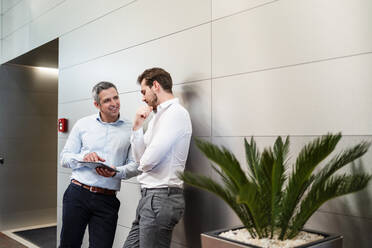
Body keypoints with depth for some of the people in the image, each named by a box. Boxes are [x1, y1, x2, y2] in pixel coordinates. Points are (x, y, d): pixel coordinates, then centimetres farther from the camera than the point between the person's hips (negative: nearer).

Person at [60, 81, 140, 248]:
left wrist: (116, 172, -18)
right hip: (77, 194, 1)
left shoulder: (129, 129, 3)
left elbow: (135, 166, 1)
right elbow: (64, 158, 7)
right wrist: (84, 157, -13)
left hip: (107, 200, -1)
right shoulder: (83, 124, 6)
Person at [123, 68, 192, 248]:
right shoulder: (159, 116, 18)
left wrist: (143, 162, 3)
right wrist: (137, 126, 4)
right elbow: (140, 158, 15)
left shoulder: (175, 113, -12)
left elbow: (149, 160, -20)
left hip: (162, 196, -9)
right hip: (149, 196, 9)